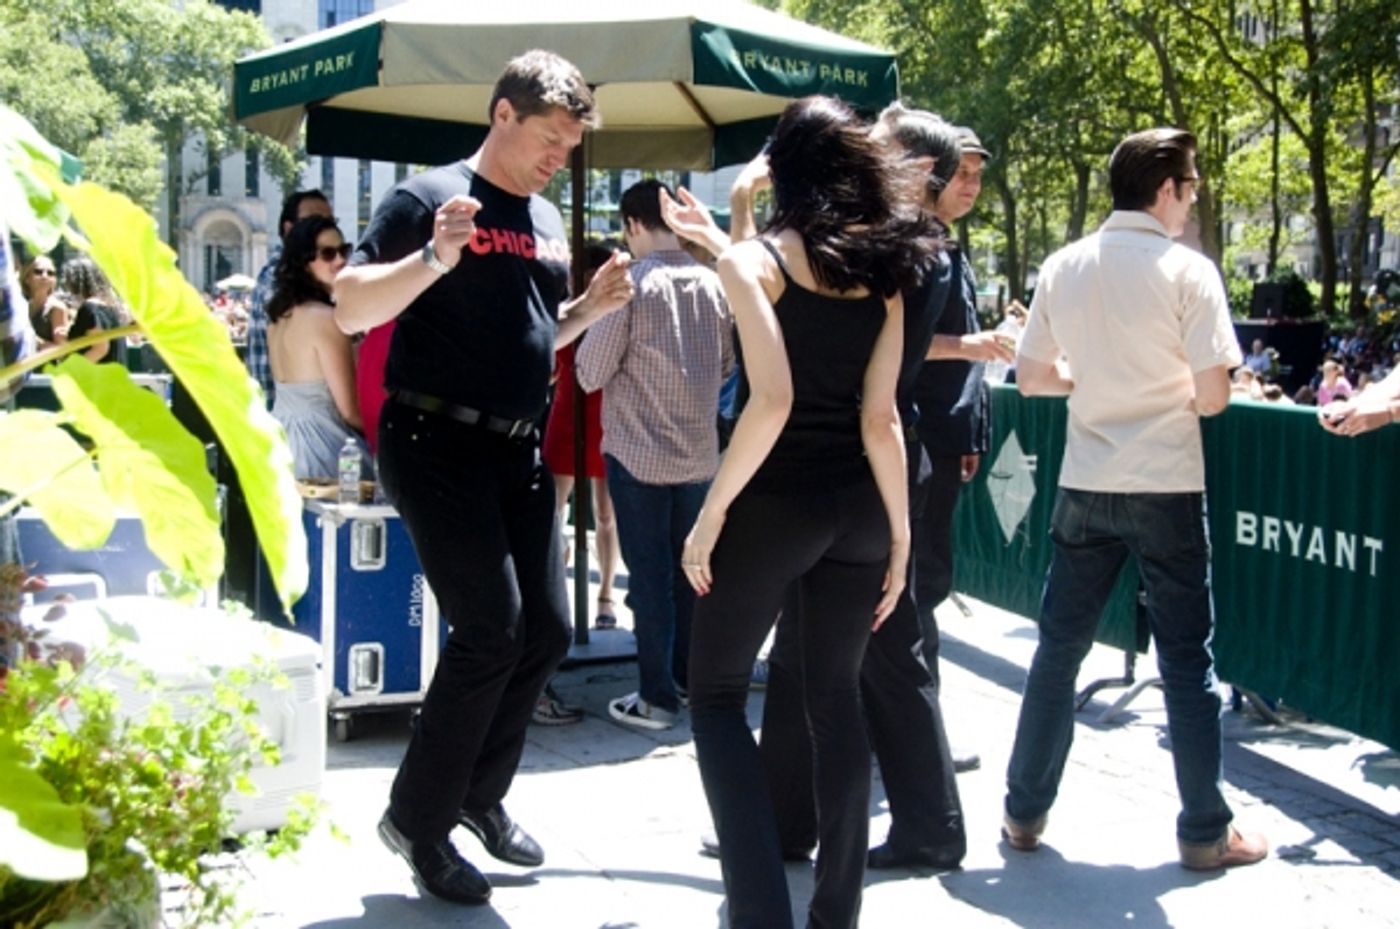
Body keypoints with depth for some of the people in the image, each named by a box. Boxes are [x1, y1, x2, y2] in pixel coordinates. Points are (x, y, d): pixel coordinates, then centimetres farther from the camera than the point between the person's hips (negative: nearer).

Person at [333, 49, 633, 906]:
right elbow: (350, 310, -15)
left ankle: (481, 795, 26)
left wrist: (592, 306, 7)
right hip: (437, 443, -8)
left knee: (547, 630, 7)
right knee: (491, 628, -14)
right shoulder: (430, 196, -8)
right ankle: (416, 817, 3)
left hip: (518, 449, 8)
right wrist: (435, 257, -29)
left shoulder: (548, 222, 15)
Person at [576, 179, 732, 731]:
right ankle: (689, 678, 27)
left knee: (649, 575, 1)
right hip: (698, 452, 5)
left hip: (638, 453, -5)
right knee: (688, 568, 16)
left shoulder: (632, 283, -15)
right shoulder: (712, 283, 0)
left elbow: (590, 373, -10)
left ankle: (657, 698, 6)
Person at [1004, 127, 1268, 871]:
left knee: (1058, 646, 12)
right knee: (1185, 654, 5)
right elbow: (1213, 396, -13)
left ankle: (1024, 812, 19)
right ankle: (1206, 831, 14)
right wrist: (1171, 390, 8)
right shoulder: (1188, 271, -11)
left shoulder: (1063, 267, 3)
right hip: (1165, 486, -4)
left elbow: (1031, 377, 8)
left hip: (1085, 484, 4)